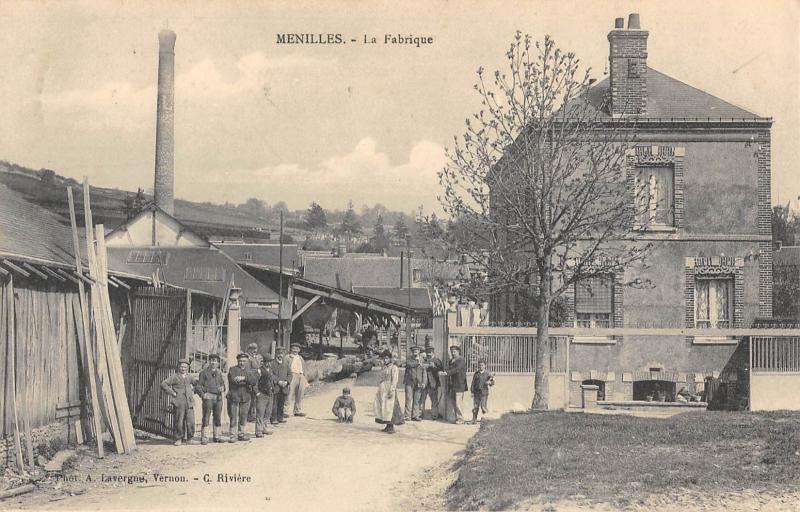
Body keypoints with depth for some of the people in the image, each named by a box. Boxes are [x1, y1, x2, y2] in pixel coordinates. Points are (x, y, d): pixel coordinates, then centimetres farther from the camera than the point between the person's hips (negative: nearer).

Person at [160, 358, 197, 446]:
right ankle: (179, 439, 7)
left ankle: (190, 438, 9)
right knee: (179, 422, -3)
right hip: (179, 402, -4)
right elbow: (163, 384, -9)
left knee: (190, 421, -4)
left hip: (189, 402, 4)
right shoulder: (174, 376, 0)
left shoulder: (189, 377, 16)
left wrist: (193, 391, 18)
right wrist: (172, 393, -10)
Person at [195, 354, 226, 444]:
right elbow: (198, 385, 2)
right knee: (206, 417, -8)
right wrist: (202, 394, -11)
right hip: (208, 396, -5)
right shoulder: (204, 372, 3)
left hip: (218, 397, 5)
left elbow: (223, 384, 25)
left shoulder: (220, 373, 17)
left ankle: (216, 436, 16)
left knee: (218, 417, 7)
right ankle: (203, 437, -7)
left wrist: (222, 388, 3)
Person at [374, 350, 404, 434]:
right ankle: (388, 426, 13)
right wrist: (379, 390, 21)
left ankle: (391, 427, -8)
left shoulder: (394, 368, -8)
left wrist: (391, 391, -22)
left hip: (389, 390, -9)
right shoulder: (384, 368, 18)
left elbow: (394, 380, -15)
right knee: (382, 407, 7)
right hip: (382, 390, 9)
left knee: (389, 407, -11)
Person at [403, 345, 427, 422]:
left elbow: (424, 372, 6)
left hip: (418, 383, 1)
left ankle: (415, 415, 6)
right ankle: (407, 415, -4)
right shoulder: (409, 359, 9)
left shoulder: (421, 360, 10)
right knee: (409, 399, -6)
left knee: (417, 400, 1)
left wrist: (424, 382, -4)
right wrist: (417, 363, -9)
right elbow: (409, 364, -15)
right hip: (409, 382, -1)